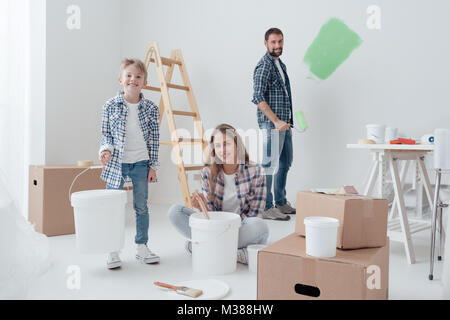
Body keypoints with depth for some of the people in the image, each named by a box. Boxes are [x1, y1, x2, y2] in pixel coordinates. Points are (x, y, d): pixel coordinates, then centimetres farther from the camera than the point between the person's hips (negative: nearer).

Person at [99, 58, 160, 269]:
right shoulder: (110, 106, -2)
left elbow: (154, 140, 3)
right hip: (116, 163, -1)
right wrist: (106, 149, -15)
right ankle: (113, 251, 17)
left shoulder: (150, 108, 0)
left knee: (141, 206, 9)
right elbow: (105, 134, 5)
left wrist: (153, 165, 2)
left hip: (141, 163, 1)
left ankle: (141, 247, 24)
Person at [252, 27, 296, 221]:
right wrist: (276, 121, -23)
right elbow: (258, 98, -21)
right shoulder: (264, 66, -11)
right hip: (271, 125, -10)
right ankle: (267, 208, 1)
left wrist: (287, 122, 20)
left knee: (285, 164, 15)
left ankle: (281, 203, 26)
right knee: (269, 165, -6)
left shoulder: (280, 64, 18)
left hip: (284, 124, 10)